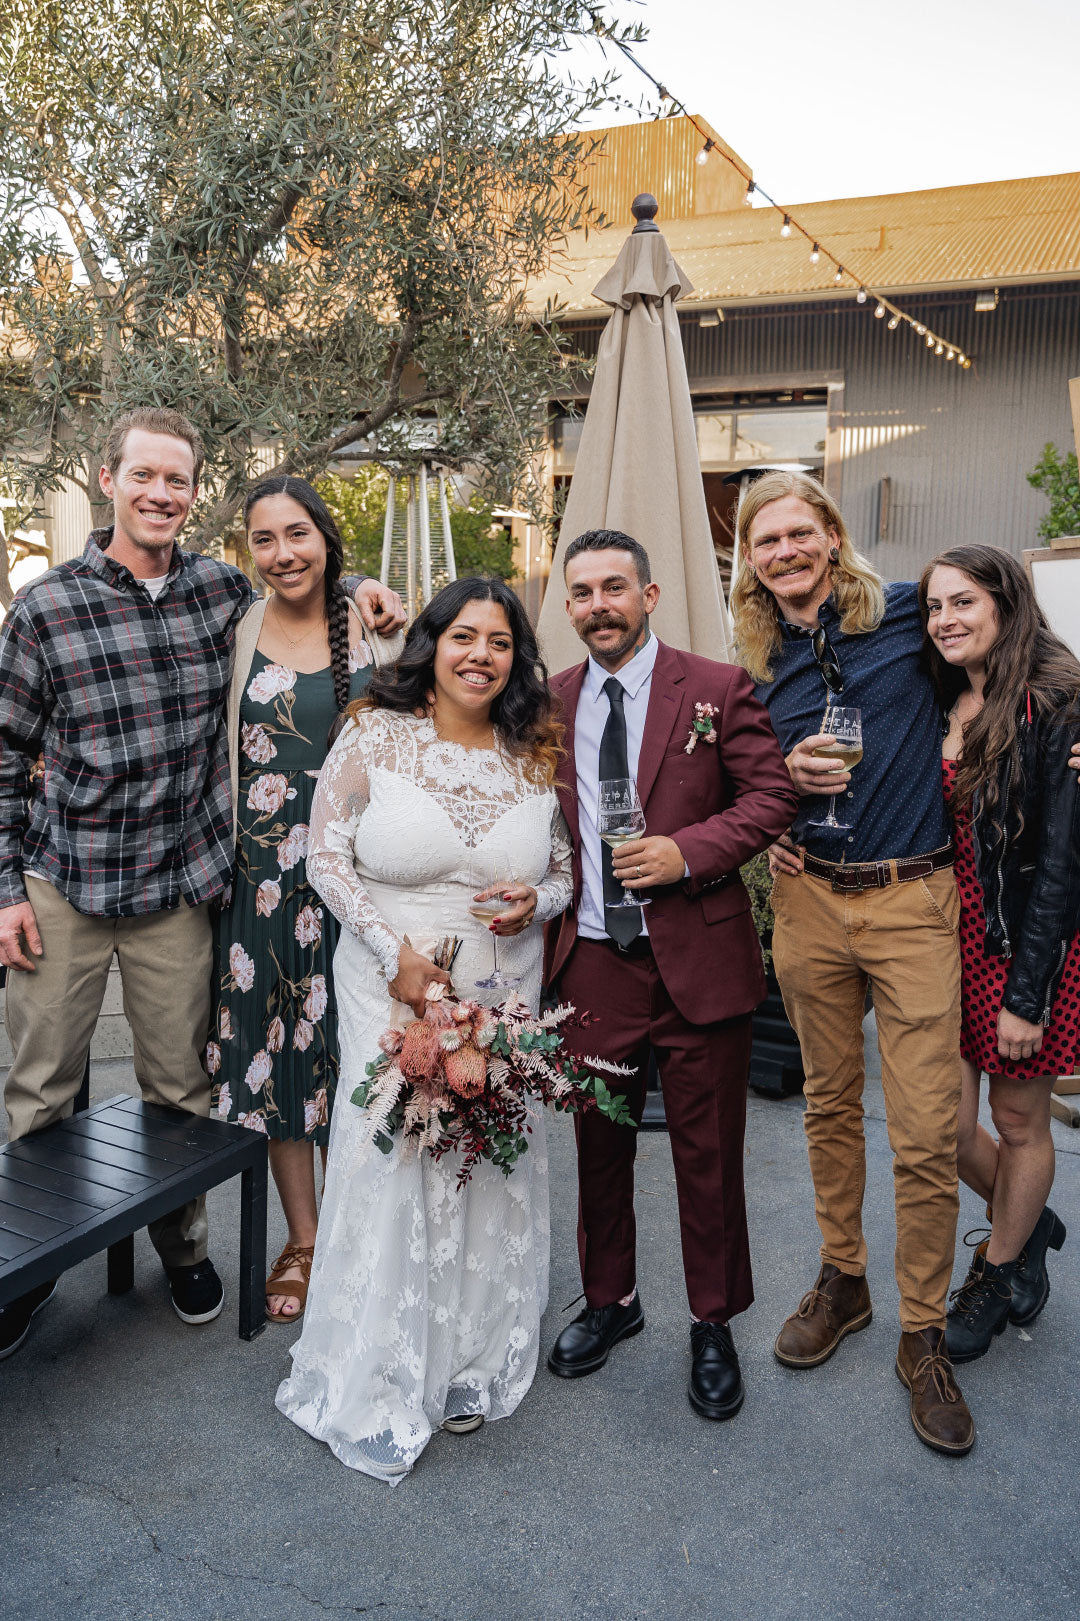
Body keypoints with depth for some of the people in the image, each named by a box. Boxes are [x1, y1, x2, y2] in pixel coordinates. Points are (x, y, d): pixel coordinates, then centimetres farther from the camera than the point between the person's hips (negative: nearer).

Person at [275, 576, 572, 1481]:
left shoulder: (537, 757, 3)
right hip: (393, 989, -2)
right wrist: (395, 953, -14)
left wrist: (537, 900, -11)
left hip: (503, 996, 3)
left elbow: (565, 868, 12)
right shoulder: (375, 736, -5)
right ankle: (381, 1385, 25)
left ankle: (472, 1365, 35)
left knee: (491, 1168, 11)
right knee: (392, 1165, 2)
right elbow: (326, 857, -5)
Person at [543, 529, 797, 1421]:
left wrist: (687, 851, -18)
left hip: (698, 957, -3)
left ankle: (714, 1326, 32)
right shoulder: (548, 703, 7)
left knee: (710, 1152, 10)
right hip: (591, 959, 3)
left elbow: (772, 794, -6)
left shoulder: (717, 687, -3)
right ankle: (610, 1299, 40)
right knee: (599, 1144, 17)